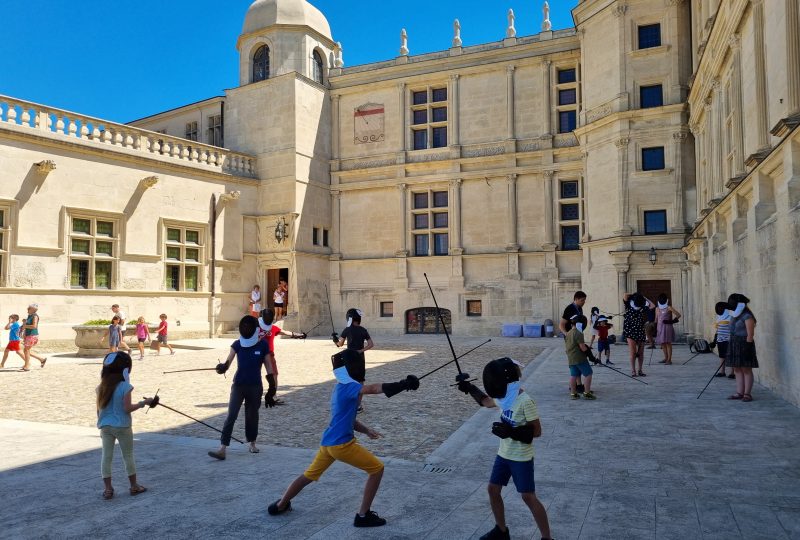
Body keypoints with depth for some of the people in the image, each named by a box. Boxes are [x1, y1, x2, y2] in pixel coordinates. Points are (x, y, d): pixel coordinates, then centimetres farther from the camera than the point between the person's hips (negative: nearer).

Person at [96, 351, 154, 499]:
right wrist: (143, 403, -5)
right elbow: (127, 408, -17)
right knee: (128, 456, 9)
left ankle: (108, 489, 11)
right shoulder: (125, 386, -15)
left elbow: (99, 409, 7)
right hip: (122, 426, -4)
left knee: (106, 456, 9)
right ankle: (134, 486, 20)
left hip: (105, 426, 4)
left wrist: (101, 426, 17)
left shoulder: (102, 386, 2)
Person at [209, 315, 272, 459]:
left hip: (255, 386, 0)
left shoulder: (263, 345, -6)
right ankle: (222, 449, -9)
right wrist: (222, 367, -37)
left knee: (252, 415, 12)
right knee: (231, 416, -8)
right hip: (238, 385, 0)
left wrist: (272, 385, 0)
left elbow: (268, 365, 2)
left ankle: (252, 444, 32)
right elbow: (228, 361, -14)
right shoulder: (237, 344, -4)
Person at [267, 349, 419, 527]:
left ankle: (280, 505, 42)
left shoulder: (341, 387, 13)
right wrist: (403, 384, -40)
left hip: (328, 442, 9)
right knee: (377, 469, 2)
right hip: (341, 444, -9)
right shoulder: (347, 386, -15)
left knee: (309, 475, 27)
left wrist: (366, 430, 6)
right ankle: (363, 515, 6)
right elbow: (372, 388, -34)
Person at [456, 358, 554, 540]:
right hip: (503, 454, 8)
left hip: (521, 457, -8)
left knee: (528, 497, -2)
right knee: (493, 489, 12)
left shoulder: (525, 401, -23)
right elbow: (486, 402, 22)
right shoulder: (504, 397, 0)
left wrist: (511, 431, -29)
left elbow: (537, 430, -20)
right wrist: (470, 389, 14)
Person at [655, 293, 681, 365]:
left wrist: (671, 321, -11)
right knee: (662, 343, 9)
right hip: (660, 328, 6)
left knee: (668, 343, -5)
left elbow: (678, 315, -5)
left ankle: (669, 360, -3)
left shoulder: (669, 308, -2)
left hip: (667, 327, -6)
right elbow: (656, 319, 18)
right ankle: (666, 358, 20)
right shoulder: (657, 308, 14)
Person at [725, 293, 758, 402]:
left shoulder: (747, 316, -13)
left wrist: (747, 348, -18)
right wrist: (731, 346, 18)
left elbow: (750, 334, -16)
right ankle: (739, 393, 13)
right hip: (734, 344, 9)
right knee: (737, 370, 9)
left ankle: (747, 394, 4)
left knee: (746, 370, -2)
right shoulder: (734, 315, 14)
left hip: (744, 344, -9)